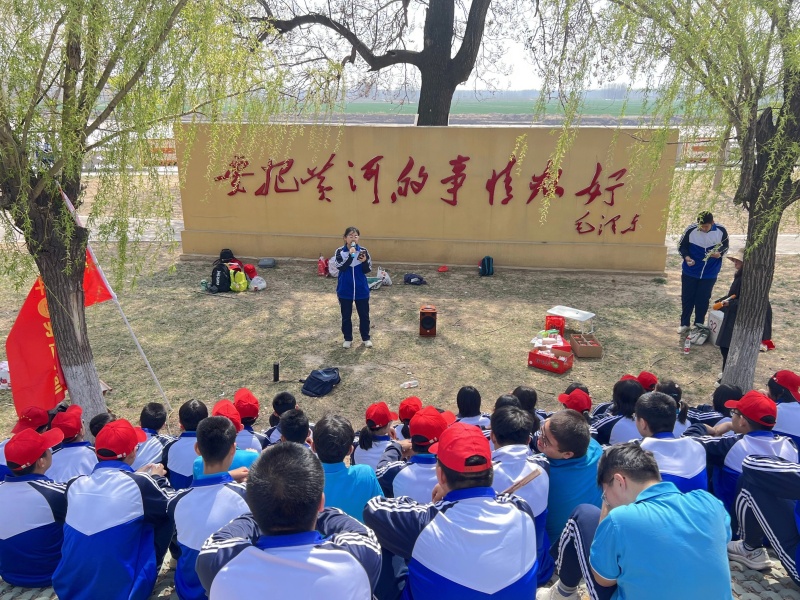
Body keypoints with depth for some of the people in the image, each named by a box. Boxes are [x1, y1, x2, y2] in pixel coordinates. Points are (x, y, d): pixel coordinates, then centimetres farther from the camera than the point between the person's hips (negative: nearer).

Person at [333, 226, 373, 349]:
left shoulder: (363, 251, -4)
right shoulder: (340, 251, -7)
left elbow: (367, 270, -3)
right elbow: (340, 266, -21)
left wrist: (364, 261, -23)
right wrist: (350, 255, -30)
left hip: (361, 289, 1)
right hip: (345, 290, -1)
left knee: (364, 315, 12)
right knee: (346, 316, 12)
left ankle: (366, 338, 29)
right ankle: (348, 339, 28)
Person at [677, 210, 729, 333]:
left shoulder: (721, 231, -12)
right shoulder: (691, 230, -16)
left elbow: (725, 246, 3)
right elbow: (681, 246, -4)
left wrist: (719, 254, -19)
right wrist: (686, 257, -23)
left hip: (709, 274, 0)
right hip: (690, 272, 0)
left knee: (703, 300, 6)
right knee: (687, 298, 8)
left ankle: (699, 325, 23)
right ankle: (684, 324, 23)